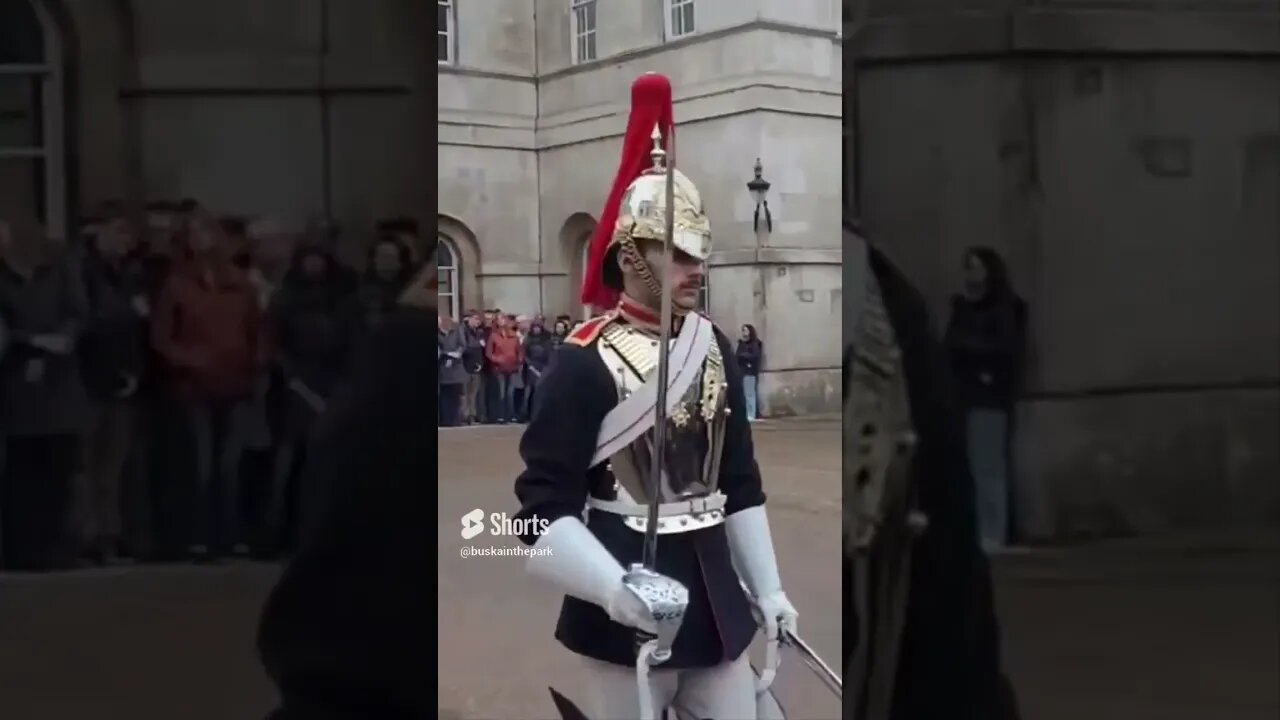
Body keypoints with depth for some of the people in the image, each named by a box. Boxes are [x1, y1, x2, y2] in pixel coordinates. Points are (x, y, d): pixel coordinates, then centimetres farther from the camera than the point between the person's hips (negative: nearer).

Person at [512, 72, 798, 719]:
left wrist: (767, 588, 12)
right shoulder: (584, 363, -15)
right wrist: (618, 588, -31)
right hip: (626, 612, -6)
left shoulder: (714, 346, 6)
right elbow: (544, 507, -17)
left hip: (715, 595, 6)